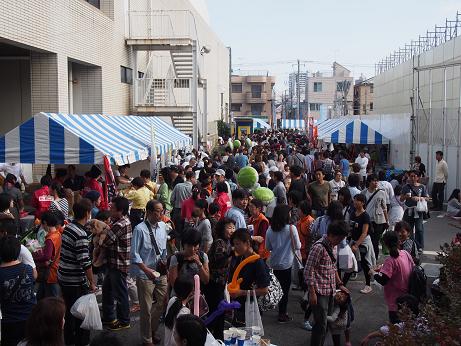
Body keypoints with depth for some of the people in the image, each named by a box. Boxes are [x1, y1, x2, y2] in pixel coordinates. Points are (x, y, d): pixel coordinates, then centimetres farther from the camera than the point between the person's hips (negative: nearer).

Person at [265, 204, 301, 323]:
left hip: (274, 264, 4)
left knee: (280, 288, 17)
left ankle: (282, 312, 25)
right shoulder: (291, 228, -15)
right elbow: (298, 246, -10)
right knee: (285, 289, 7)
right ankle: (282, 315, 12)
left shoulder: (270, 230, -3)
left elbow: (268, 247, 5)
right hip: (286, 264, -4)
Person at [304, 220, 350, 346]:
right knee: (321, 324, -6)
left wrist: (340, 284, 18)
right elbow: (308, 271, -19)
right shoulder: (319, 247, -19)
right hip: (319, 292, -9)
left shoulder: (332, 246, 8)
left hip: (330, 291, 9)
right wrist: (312, 293, -19)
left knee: (326, 322, 15)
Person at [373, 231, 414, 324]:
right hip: (406, 295, 7)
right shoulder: (406, 253, -6)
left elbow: (383, 281, -30)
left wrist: (374, 274, -7)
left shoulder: (390, 261, -26)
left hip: (395, 300, -7)